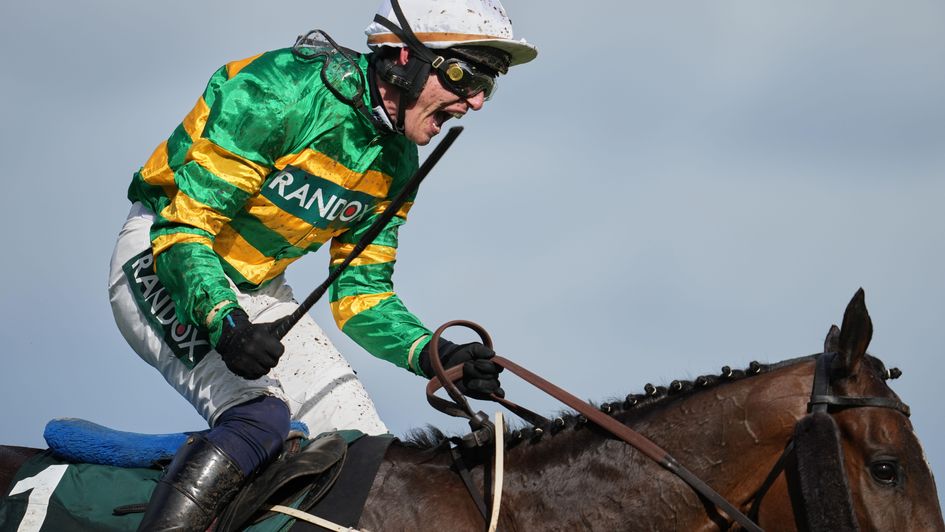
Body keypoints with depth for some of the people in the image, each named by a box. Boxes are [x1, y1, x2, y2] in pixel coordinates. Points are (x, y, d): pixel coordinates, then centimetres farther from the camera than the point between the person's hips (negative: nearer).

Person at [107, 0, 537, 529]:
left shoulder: (397, 163, 0)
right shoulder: (279, 92, -25)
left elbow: (362, 294, 5)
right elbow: (182, 227, -25)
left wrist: (435, 355, -14)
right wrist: (225, 323, -42)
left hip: (257, 291, 8)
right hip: (161, 258, -8)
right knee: (259, 416, -32)